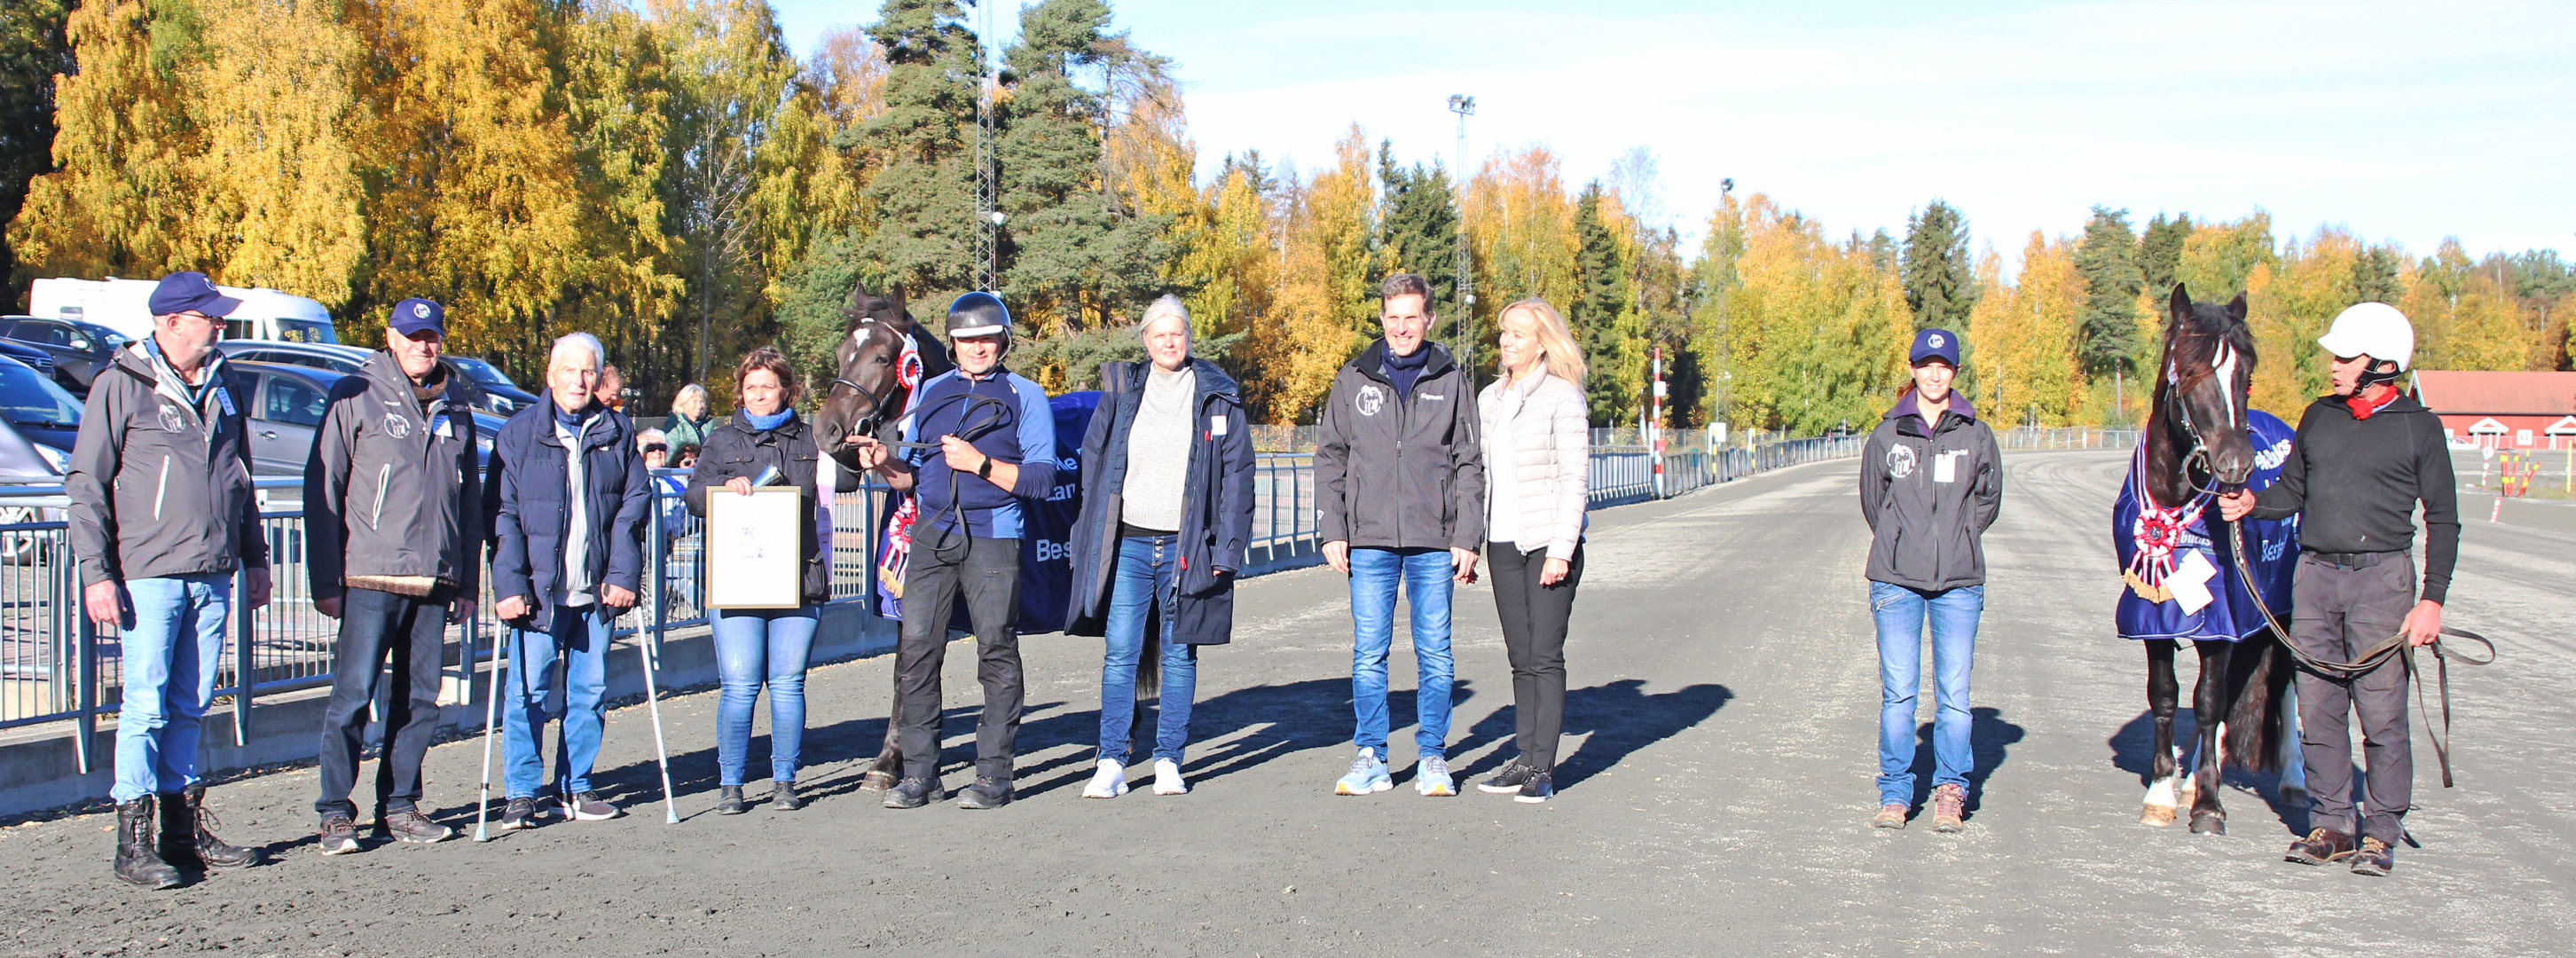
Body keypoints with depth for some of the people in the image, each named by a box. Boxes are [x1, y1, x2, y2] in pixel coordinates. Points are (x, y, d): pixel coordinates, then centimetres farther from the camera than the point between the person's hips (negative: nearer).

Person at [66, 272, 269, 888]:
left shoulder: (225, 387, 14)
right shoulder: (121, 386, -4)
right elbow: (86, 484, -4)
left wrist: (254, 558, 22)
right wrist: (96, 572, -10)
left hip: (213, 576, 6)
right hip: (149, 575, -5)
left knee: (190, 706, 11)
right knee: (146, 705, -5)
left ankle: (183, 826, 19)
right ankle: (134, 840, 2)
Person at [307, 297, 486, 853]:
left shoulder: (456, 406, 14)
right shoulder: (356, 398, 0)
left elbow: (471, 500, 18)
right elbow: (324, 490, -2)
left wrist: (468, 582, 14)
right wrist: (326, 580, -7)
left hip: (435, 584, 5)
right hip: (372, 579, -4)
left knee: (420, 699, 7)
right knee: (353, 694, -6)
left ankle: (399, 806, 16)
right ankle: (336, 812, 2)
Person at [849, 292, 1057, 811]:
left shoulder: (1026, 397, 3)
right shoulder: (931, 392, 16)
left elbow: (1041, 480, -5)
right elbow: (914, 476, 19)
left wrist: (980, 464, -16)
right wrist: (885, 464, -3)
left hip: (992, 539, -4)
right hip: (932, 534, 4)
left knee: (996, 651, -2)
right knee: (916, 647, -2)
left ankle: (994, 775, 5)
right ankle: (919, 773, 6)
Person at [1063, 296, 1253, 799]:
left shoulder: (1217, 396, 4)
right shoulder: (1121, 391, 9)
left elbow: (1237, 474, 3)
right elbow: (1092, 462, 11)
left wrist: (1227, 548, -4)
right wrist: (1088, 541, 5)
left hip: (1186, 546, -1)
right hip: (1128, 544, 1)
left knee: (1180, 655, 5)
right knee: (1120, 652, -3)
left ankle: (1168, 761, 13)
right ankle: (1111, 764, 1)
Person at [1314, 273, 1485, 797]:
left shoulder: (1451, 381, 6)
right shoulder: (1354, 379, 7)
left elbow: (1470, 464, 6)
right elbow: (1330, 457, 9)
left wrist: (1468, 538, -2)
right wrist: (1331, 531, 0)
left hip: (1435, 540, 0)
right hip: (1369, 540, 1)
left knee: (1434, 653, 4)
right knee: (1369, 653, 1)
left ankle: (1433, 758, 14)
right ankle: (1371, 758, 10)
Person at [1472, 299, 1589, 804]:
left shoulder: (1562, 397, -6)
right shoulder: (1489, 398, 13)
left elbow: (1575, 479, -10)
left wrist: (1560, 549, -15)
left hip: (1549, 540, -6)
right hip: (1503, 543, 6)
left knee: (1545, 655, -5)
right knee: (1520, 657, 8)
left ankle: (1543, 768, -2)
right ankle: (1524, 760, 13)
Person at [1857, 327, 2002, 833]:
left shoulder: (1976, 435, 5)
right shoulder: (1887, 434, 5)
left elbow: (1989, 498, 15)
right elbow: (1871, 498, 15)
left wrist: (1956, 538, 11)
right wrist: (1902, 542, 12)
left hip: (1959, 581, 0)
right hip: (1896, 579, 0)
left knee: (1953, 692, 0)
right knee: (1898, 691, 0)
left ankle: (1951, 790, 12)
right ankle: (1895, 793, 10)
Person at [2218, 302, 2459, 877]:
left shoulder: (2418, 427, -1)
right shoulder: (2319, 417, 11)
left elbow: (2443, 521, 0)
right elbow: (2293, 490, 18)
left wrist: (2432, 600, -7)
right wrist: (2252, 504, -4)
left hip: (2381, 577, -4)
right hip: (2314, 573, 4)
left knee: (2381, 713, -2)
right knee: (2318, 710, 6)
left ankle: (2381, 831, 8)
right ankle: (2329, 824, 16)